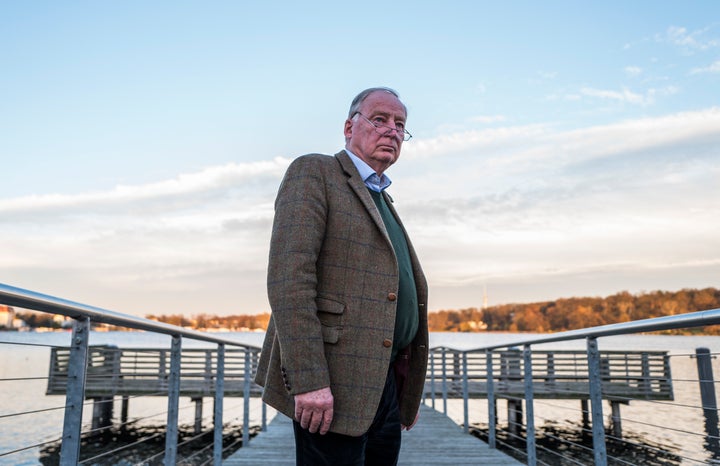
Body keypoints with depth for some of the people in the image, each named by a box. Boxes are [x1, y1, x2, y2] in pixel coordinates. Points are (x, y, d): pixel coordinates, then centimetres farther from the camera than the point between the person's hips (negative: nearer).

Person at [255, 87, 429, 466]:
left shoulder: (382, 202, 22)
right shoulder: (313, 173, -4)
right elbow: (288, 276, -17)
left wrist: (410, 391, 20)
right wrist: (308, 380, -23)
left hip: (385, 384, 8)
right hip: (333, 386, -8)